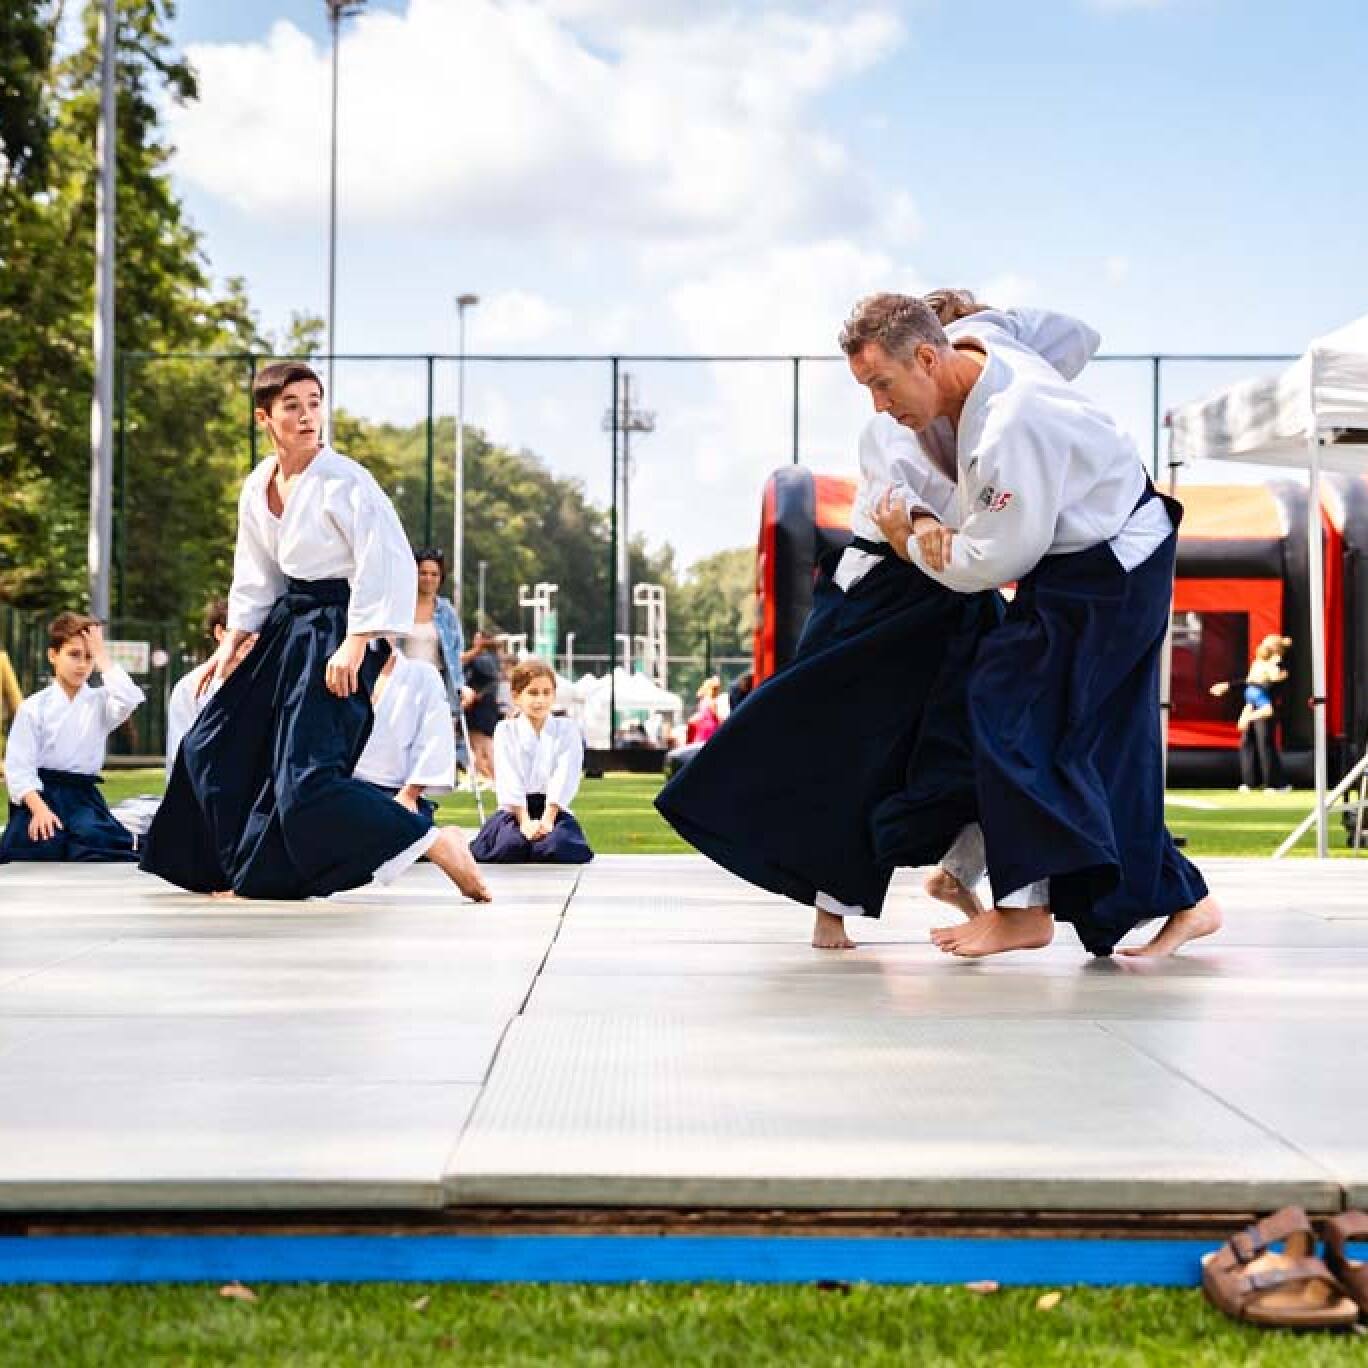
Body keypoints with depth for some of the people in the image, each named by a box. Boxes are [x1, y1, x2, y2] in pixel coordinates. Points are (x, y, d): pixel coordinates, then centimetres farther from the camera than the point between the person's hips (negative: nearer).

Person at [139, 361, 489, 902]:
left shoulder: (344, 482, -17)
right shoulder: (258, 488, 5)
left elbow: (389, 565, -21)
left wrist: (356, 643, -25)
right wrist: (232, 644, 13)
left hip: (337, 632, -9)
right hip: (288, 627, 9)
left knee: (306, 775, -18)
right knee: (215, 745, 14)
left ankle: (439, 846, -14)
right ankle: (251, 874, 30)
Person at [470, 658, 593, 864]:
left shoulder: (567, 730, 5)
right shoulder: (505, 730, 4)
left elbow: (564, 777, -6)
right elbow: (508, 779, -7)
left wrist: (547, 820, -19)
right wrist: (525, 821, -21)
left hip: (553, 809, 1)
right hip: (514, 809, -1)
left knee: (557, 848, -31)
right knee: (510, 845, -32)